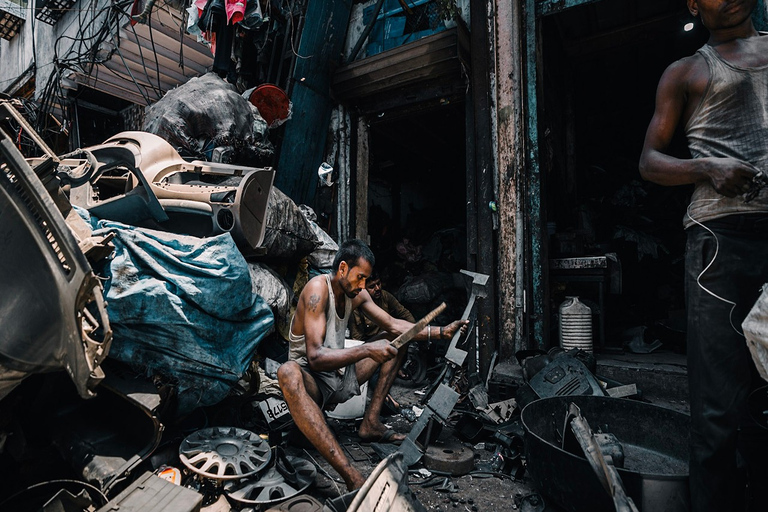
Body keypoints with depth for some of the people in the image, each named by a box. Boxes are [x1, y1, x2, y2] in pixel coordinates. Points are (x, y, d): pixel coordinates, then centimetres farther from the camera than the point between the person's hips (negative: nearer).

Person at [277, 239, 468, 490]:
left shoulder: (356, 293, -1)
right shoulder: (318, 289, -24)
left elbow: (393, 325, 2)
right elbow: (315, 357, -32)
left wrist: (441, 331, -7)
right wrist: (366, 350, -40)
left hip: (341, 376, 8)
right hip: (312, 380, -7)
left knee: (398, 340, 8)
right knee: (288, 372, -42)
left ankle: (370, 422, -4)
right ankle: (353, 478, -49)